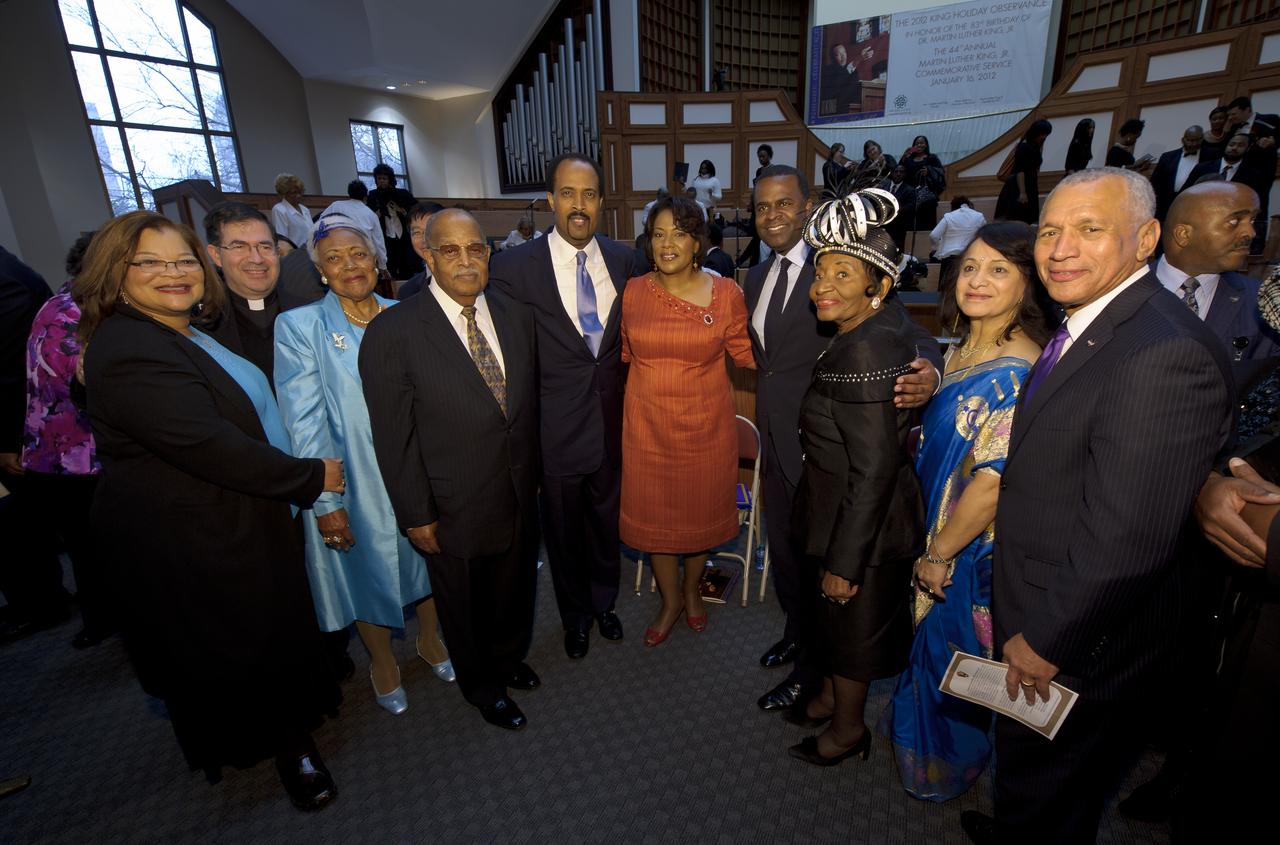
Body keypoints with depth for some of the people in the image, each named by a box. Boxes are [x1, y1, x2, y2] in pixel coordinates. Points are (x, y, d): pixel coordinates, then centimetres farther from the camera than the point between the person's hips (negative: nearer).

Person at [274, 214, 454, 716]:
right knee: (367, 572, 16)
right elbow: (305, 422, -12)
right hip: (354, 484, -2)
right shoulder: (299, 327, -9)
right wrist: (326, 501, -14)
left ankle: (429, 638, 47)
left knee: (427, 558, 19)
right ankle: (382, 662, 43)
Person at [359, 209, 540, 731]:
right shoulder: (392, 333, -17)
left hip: (521, 496, 5)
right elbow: (393, 437, -13)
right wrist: (415, 516, -10)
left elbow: (530, 401, 4)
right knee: (464, 605, 20)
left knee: (515, 587, 25)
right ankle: (481, 685, 49)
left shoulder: (516, 316, -2)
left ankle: (508, 657, 56)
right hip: (455, 510, -4)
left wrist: (536, 472, 7)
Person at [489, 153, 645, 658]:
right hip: (555, 428, -2)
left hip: (613, 422, 3)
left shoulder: (625, 261, -1)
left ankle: (604, 602, 49)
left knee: (607, 521, 21)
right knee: (563, 530, 17)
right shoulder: (513, 266, -11)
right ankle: (575, 616, 44)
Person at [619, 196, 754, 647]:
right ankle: (670, 599, 38)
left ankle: (692, 589, 46)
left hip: (705, 423, -1)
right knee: (654, 513, 12)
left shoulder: (726, 292, -7)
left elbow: (745, 352, 1)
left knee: (702, 510, 16)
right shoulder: (633, 291, -2)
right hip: (648, 424, 1)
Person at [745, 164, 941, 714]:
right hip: (774, 442, 7)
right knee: (782, 545, 22)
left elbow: (911, 335, -19)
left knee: (816, 555, 10)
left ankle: (811, 669, 33)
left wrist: (927, 374, -39)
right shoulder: (755, 280, 8)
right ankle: (796, 632, 49)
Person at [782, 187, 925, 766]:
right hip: (844, 509, 9)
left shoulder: (864, 351, -29)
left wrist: (844, 561, -21)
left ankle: (848, 730, 40)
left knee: (853, 623, 14)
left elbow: (874, 470, -28)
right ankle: (829, 699, 51)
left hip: (863, 522, -9)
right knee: (835, 616, 26)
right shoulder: (888, 326, 1)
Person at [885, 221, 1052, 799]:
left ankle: (947, 766, 43)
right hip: (936, 533, 8)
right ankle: (921, 731, 53)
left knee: (950, 650, 15)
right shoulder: (962, 350, 1)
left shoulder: (1020, 373, -26)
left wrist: (940, 555, -18)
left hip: (976, 549, -7)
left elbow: (994, 481, -26)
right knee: (932, 641, 26)